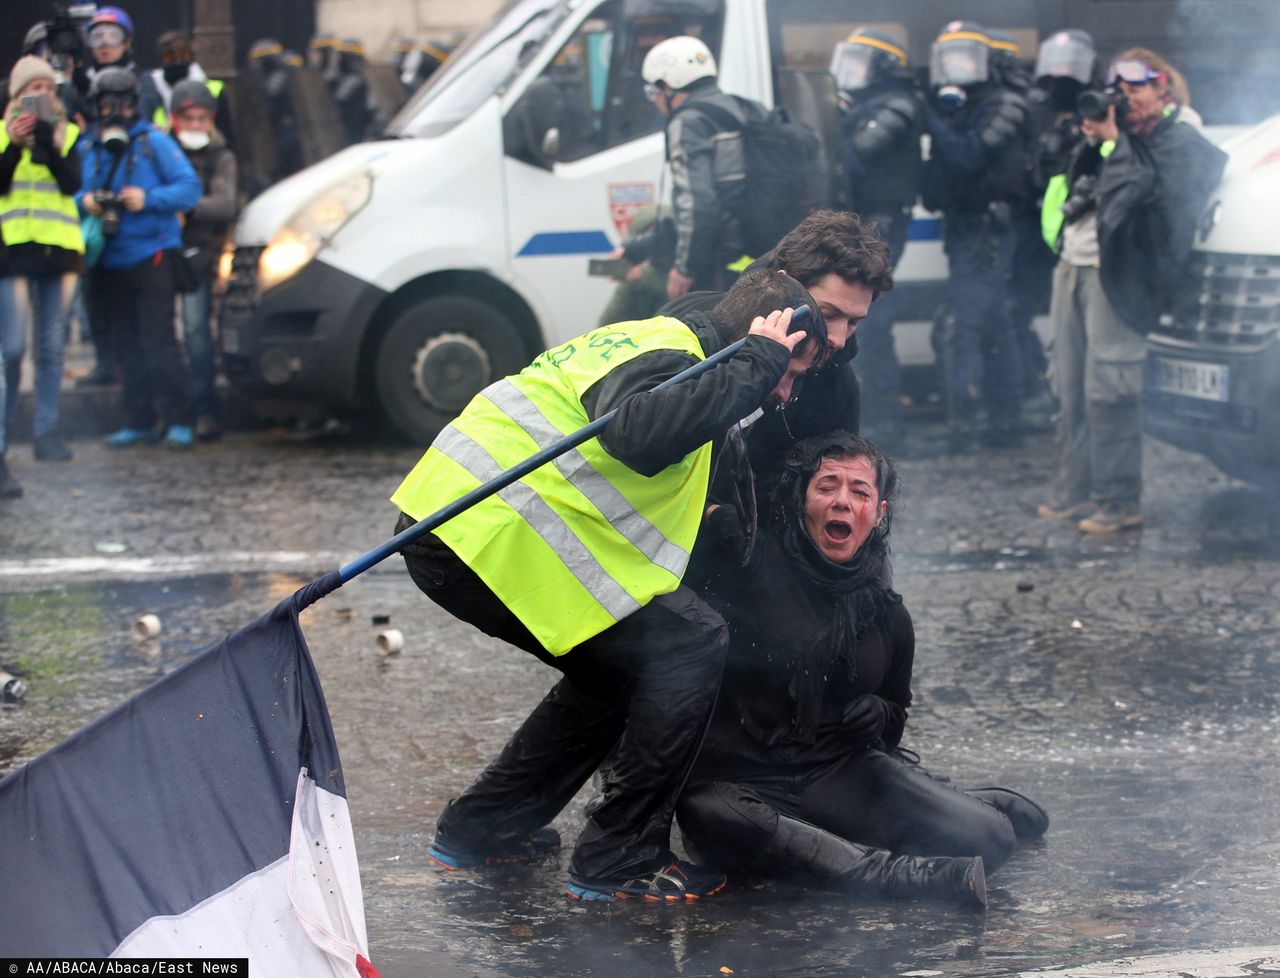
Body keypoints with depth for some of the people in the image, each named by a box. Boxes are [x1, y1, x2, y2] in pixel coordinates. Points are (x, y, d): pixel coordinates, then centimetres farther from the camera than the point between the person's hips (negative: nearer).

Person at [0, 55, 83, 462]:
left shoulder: (67, 133, 10)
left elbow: (72, 183, -5)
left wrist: (50, 144, -16)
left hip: (58, 246, 2)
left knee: (51, 345, 3)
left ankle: (47, 431, 7)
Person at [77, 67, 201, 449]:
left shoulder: (155, 143, -2)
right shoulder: (88, 150, 11)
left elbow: (190, 187, -6)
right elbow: (72, 191, 14)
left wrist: (148, 199, -19)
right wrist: (84, 201, -9)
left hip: (151, 257, -5)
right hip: (111, 262, 5)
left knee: (158, 339, -9)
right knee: (126, 345, 9)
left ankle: (177, 420, -5)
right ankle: (139, 421, 17)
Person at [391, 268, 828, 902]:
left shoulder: (654, 339, 22)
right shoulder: (668, 359, -11)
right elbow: (641, 432, -34)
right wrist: (756, 362, -24)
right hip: (498, 537, -11)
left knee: (618, 666, 22)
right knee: (694, 646, -7)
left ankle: (480, 829, 25)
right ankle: (620, 859, -3)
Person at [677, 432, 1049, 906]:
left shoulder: (887, 615, 11)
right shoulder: (755, 566, -3)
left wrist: (879, 713, 2)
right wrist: (718, 524, -26)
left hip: (840, 770, 3)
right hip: (740, 774, -3)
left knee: (987, 835, -20)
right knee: (710, 818, -41)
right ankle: (903, 873, -38)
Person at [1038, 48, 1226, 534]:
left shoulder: (1180, 143, -3)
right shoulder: (1121, 136, 19)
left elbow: (1145, 192, -16)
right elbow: (1074, 183, 15)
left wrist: (1113, 140, -13)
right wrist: (1092, 141, 2)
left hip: (1115, 274, -8)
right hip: (1073, 264, 8)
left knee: (1108, 390, -10)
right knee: (1072, 388, 9)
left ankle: (1119, 502, -6)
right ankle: (1076, 486, 16)